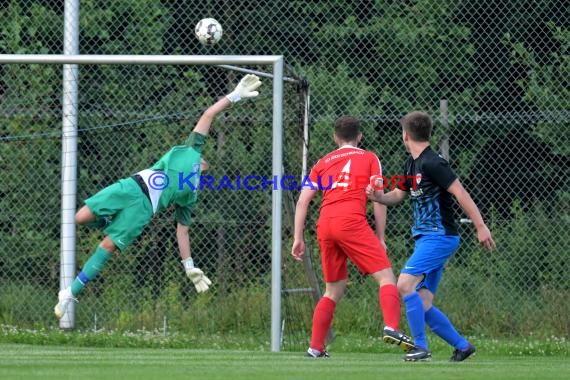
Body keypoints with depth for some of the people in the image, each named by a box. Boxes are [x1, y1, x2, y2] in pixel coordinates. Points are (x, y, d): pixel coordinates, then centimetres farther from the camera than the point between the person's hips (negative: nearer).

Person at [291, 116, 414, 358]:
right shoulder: (369, 159, 15)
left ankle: (315, 348, 12)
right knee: (386, 276, -5)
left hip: (325, 226, 5)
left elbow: (302, 201, 18)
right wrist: (380, 237, 8)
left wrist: (298, 238, 18)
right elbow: (378, 198, 6)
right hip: (352, 222, -4)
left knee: (334, 291, 16)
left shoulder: (323, 163, 24)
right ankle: (391, 328, -29)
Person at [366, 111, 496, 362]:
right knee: (422, 303, 5)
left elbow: (460, 193, -19)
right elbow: (399, 195, 24)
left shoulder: (431, 164, -15)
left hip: (439, 237, -9)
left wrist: (481, 227, -23)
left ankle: (421, 347, -15)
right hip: (426, 238, 9)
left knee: (405, 284, -20)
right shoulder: (412, 164, 14)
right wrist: (378, 196, 2)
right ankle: (462, 346, 15)